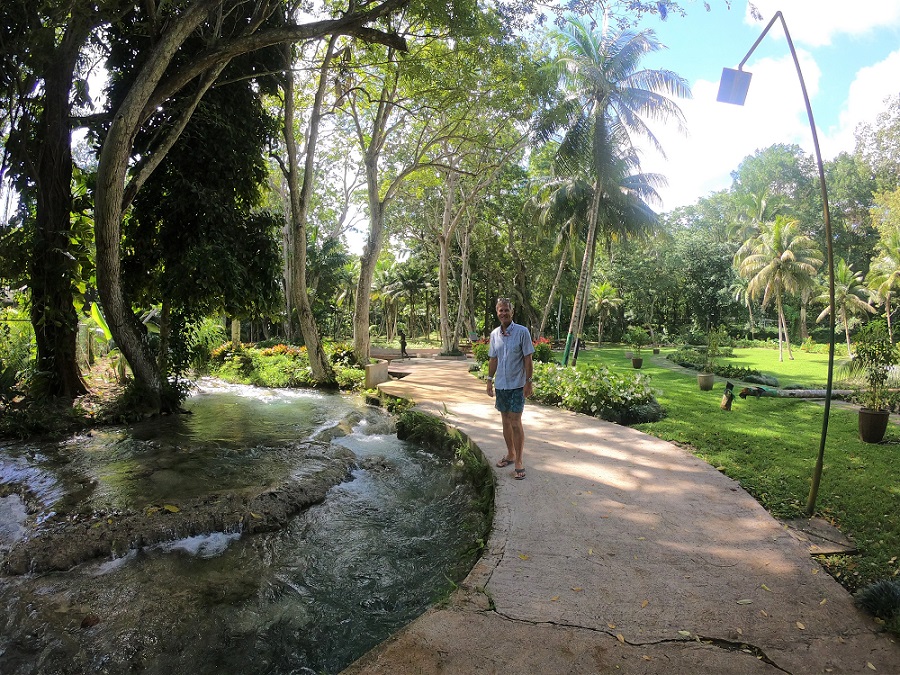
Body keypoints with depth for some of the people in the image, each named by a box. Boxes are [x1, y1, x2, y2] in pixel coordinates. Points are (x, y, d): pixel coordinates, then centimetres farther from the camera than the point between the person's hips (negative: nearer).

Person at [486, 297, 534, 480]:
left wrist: (529, 382, -12)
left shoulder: (522, 332, -10)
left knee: (515, 422, -5)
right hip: (501, 384, 5)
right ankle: (510, 454, 28)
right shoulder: (494, 334, 5)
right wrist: (490, 380, 12)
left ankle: (518, 462, 4)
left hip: (516, 385, -5)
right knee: (505, 421, 14)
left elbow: (528, 359, -9)